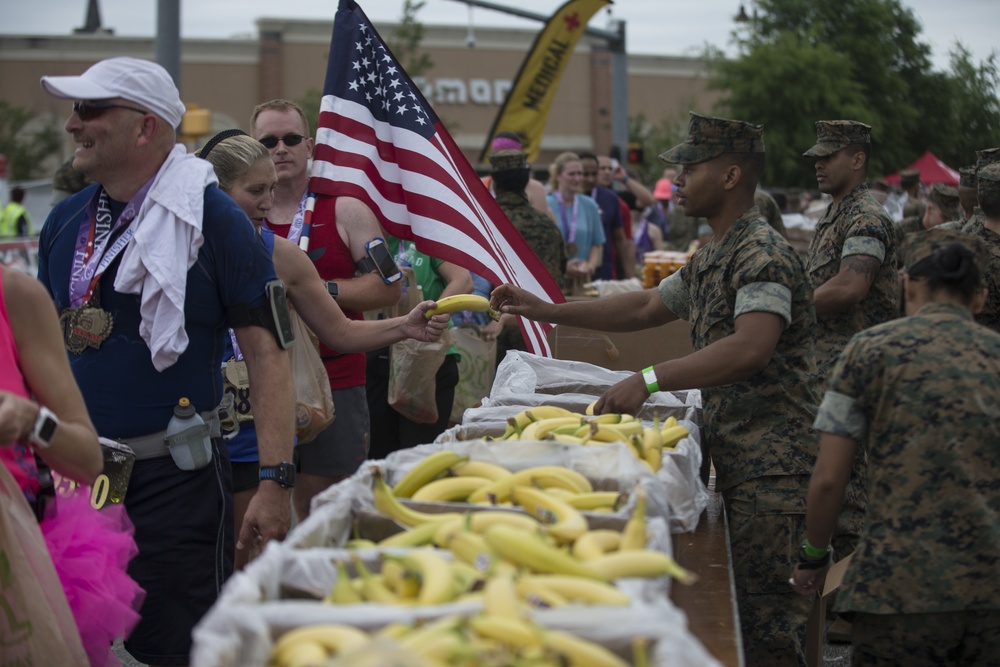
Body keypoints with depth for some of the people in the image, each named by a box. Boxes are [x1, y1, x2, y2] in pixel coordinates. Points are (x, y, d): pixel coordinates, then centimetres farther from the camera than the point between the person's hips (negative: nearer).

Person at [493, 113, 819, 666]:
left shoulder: (761, 253, -16)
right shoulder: (711, 257, 18)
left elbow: (751, 347, -30)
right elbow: (647, 307, 27)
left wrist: (650, 380, -34)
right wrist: (546, 310, 20)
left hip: (772, 464, -10)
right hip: (733, 456, 10)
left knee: (763, 608, -9)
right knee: (737, 601, 12)